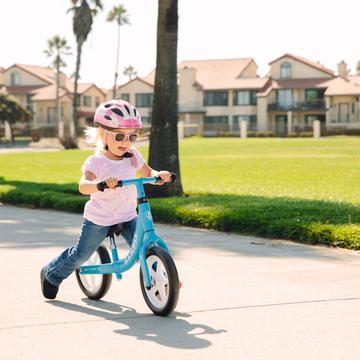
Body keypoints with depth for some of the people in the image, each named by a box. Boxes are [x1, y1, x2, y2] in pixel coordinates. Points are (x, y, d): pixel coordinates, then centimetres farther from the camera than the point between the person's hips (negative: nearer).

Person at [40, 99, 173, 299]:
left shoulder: (133, 156, -5)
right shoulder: (96, 162, -22)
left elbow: (147, 173, 6)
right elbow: (83, 186, -37)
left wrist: (159, 175, -18)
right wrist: (102, 184, -58)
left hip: (127, 217, 3)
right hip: (98, 220, -3)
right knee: (81, 254, 10)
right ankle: (51, 275, 35)